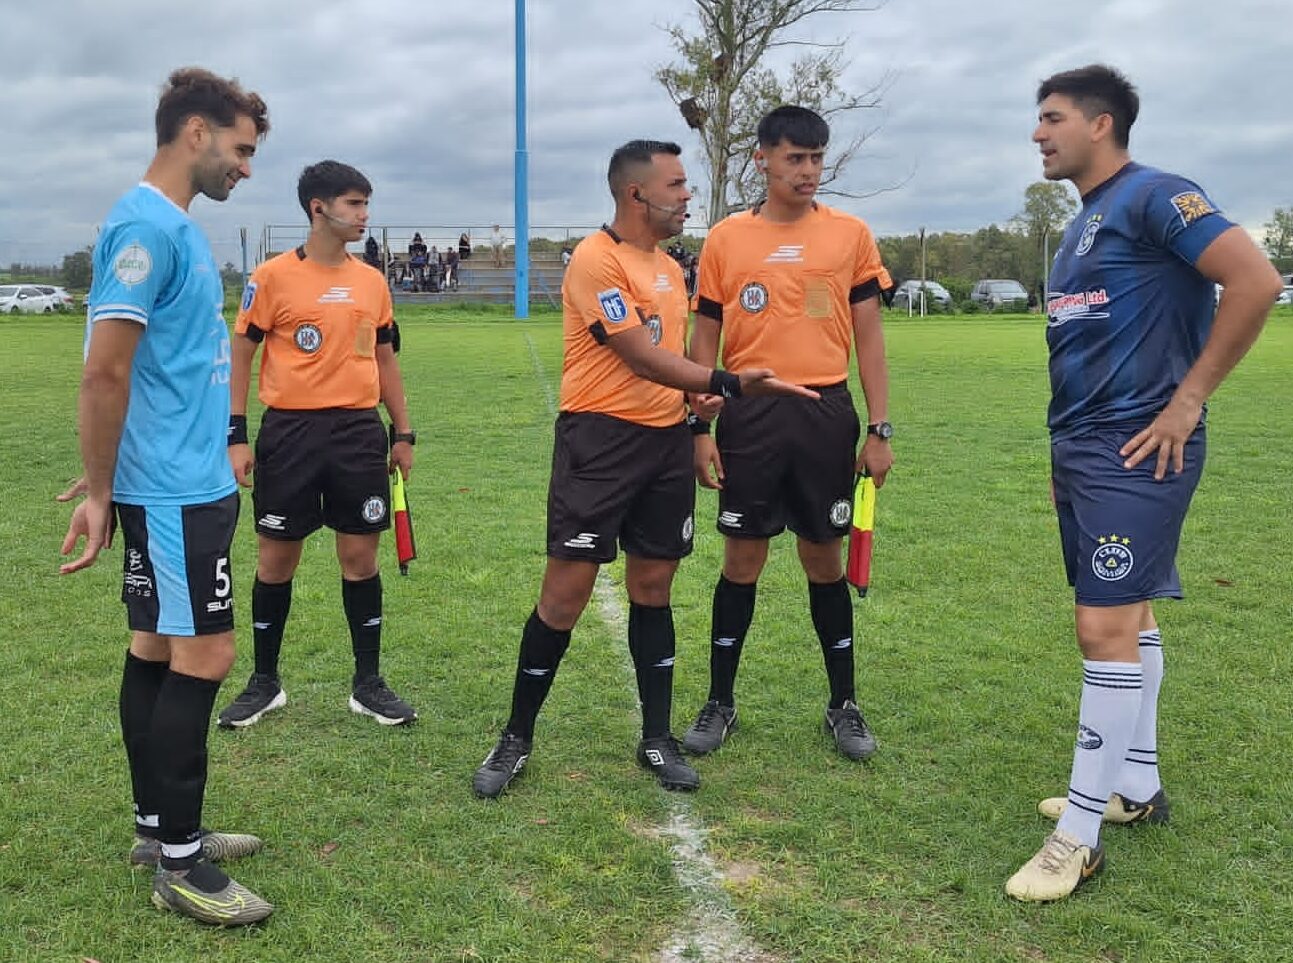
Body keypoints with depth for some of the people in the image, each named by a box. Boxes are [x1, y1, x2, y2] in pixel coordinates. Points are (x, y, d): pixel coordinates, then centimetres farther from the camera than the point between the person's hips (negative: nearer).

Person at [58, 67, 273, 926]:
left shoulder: (177, 227, 15)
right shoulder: (146, 225, -15)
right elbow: (104, 372, -18)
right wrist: (100, 489, -13)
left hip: (189, 483, 9)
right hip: (174, 490, -9)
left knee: (159, 648, 14)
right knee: (201, 657, -5)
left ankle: (160, 828, 25)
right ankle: (178, 864, 5)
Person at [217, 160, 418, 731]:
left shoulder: (372, 282, 10)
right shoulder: (273, 277, -3)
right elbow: (241, 355, -1)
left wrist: (402, 433, 14)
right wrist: (236, 436, -7)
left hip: (359, 432, 3)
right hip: (289, 432, -3)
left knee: (360, 556, 6)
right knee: (276, 559, 6)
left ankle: (368, 684, 18)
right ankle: (264, 682, 22)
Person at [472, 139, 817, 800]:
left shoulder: (671, 269, 16)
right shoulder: (596, 259, -11)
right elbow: (641, 356, -18)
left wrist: (700, 394, 7)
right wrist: (728, 383, -23)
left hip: (666, 441, 7)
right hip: (600, 441, -7)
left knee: (653, 589, 10)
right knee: (565, 593, -4)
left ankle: (657, 737, 20)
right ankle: (517, 739, 11)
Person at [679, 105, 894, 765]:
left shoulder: (850, 235, 5)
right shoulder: (725, 240, 4)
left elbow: (869, 339, 6)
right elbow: (703, 342, 7)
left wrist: (879, 429, 1)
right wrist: (699, 428, 1)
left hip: (826, 416, 0)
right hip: (749, 418, 0)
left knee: (825, 560, 8)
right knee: (741, 560, 6)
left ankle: (843, 704, 23)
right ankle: (720, 703, 19)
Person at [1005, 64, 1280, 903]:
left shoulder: (1154, 197, -12)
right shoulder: (1084, 226, 16)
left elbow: (1257, 280, -21)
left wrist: (1188, 400, -19)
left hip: (1135, 451, -10)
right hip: (1084, 449, 10)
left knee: (1107, 627, -10)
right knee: (1129, 616, 16)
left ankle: (1079, 839, -3)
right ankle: (1137, 788, 29)